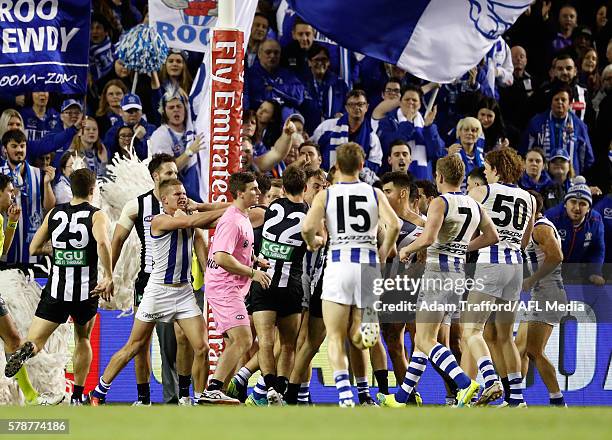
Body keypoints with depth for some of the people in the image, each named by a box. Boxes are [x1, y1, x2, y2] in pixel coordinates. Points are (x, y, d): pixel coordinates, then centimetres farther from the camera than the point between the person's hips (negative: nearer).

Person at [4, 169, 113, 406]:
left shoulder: (54, 213, 8)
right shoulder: (97, 216, -4)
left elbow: (34, 248, 12)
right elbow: (102, 242, -24)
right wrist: (108, 277, -19)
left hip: (55, 289, 1)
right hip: (86, 291, -1)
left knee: (35, 341, -1)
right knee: (83, 339, 24)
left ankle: (26, 351, -40)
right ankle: (77, 397, 23)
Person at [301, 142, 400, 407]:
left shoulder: (325, 195, 3)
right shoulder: (375, 194, 7)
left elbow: (307, 228, -11)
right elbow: (394, 225, -7)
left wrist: (312, 242, 11)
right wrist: (384, 252, 9)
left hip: (339, 263, -2)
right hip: (369, 264, 2)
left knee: (335, 338, 2)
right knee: (357, 337, 14)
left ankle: (345, 396, -14)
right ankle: (364, 324, -22)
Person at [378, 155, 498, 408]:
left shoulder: (440, 202, -12)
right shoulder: (474, 206, 10)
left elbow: (428, 238, -24)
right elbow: (492, 236, 16)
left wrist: (407, 249, -6)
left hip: (438, 271, -8)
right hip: (460, 272, 8)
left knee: (425, 340, -9)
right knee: (423, 337, 16)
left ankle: (466, 384, -28)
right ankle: (401, 397, 20)